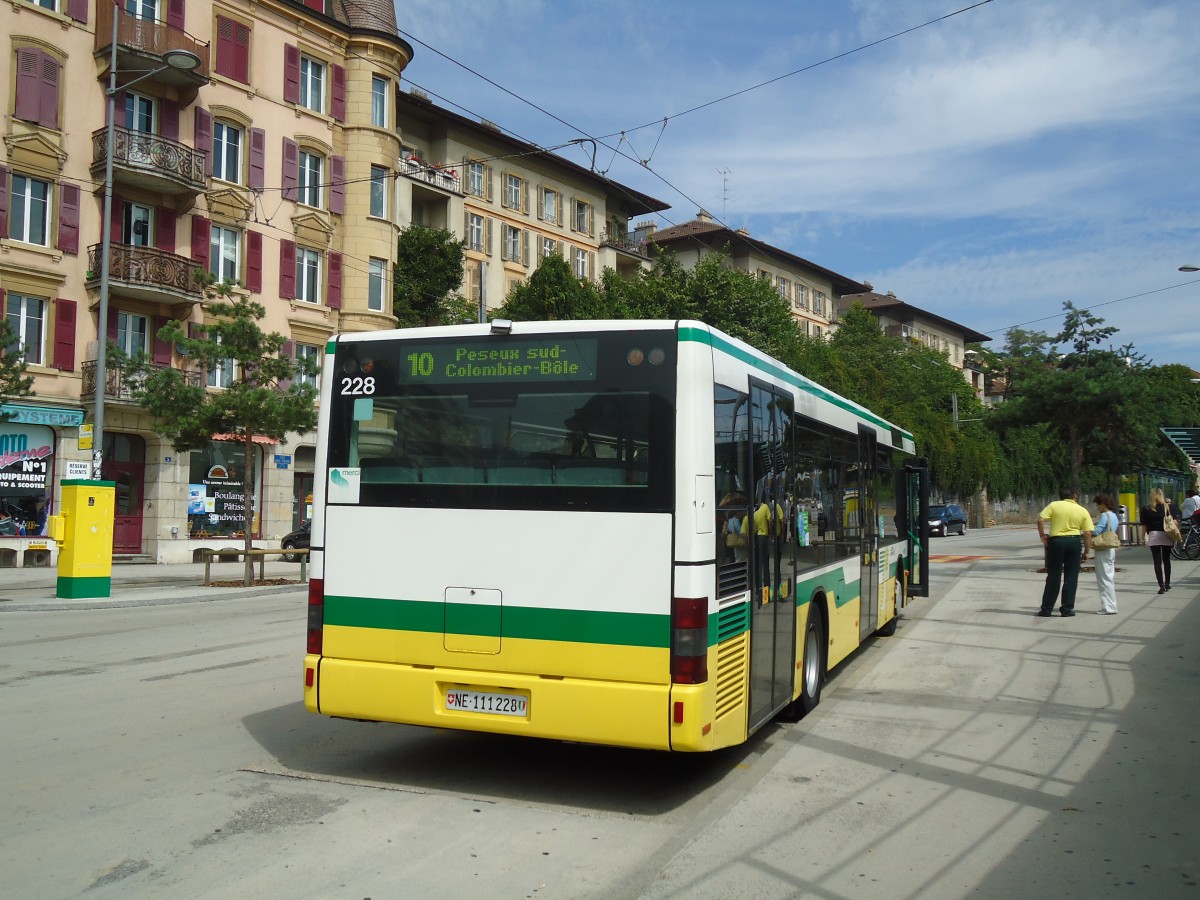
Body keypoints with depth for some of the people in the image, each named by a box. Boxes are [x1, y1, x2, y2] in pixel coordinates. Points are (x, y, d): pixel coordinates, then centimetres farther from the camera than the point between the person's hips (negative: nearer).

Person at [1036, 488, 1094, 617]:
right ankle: (1067, 608, 9)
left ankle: (1046, 609, 7)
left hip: (1056, 541, -1)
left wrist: (1042, 536, 0)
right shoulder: (1083, 511, 4)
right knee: (1071, 577, 9)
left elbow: (1040, 520, -10)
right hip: (1074, 542, 1)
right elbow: (1088, 533, 0)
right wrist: (1086, 552, 6)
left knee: (1053, 576, 6)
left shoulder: (1054, 505, 0)